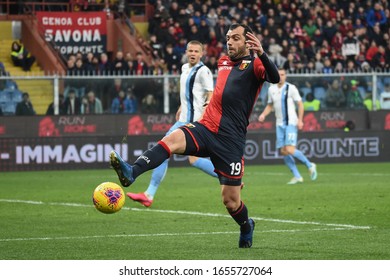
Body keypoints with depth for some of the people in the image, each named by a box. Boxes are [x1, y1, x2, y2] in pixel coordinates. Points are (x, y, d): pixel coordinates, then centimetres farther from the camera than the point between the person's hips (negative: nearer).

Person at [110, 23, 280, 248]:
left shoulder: (253, 65, 0)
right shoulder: (223, 62, 20)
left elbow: (274, 78, -22)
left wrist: (262, 54, -38)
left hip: (231, 140, -5)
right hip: (206, 128, 5)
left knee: (231, 201, 0)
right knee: (172, 140, -28)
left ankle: (247, 228, 32)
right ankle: (131, 173, -47)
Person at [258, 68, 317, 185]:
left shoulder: (291, 88, -6)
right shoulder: (271, 89, 9)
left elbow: (300, 104, -3)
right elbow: (270, 105, 21)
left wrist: (300, 120, -12)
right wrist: (263, 115, 3)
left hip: (291, 123, -6)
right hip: (280, 124, 6)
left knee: (290, 150, -17)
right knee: (283, 152, -1)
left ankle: (310, 165, 4)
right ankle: (297, 176, 7)